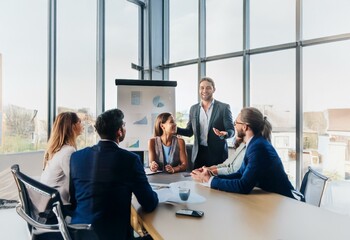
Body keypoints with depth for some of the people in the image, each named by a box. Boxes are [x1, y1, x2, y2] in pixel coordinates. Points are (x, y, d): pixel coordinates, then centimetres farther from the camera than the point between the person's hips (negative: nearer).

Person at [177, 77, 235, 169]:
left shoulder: (223, 107, -3)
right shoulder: (193, 109, 8)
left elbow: (231, 130, -4)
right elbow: (189, 132, 11)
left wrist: (224, 134, -27)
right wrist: (175, 129, -6)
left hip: (218, 153, -3)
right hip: (199, 153, 3)